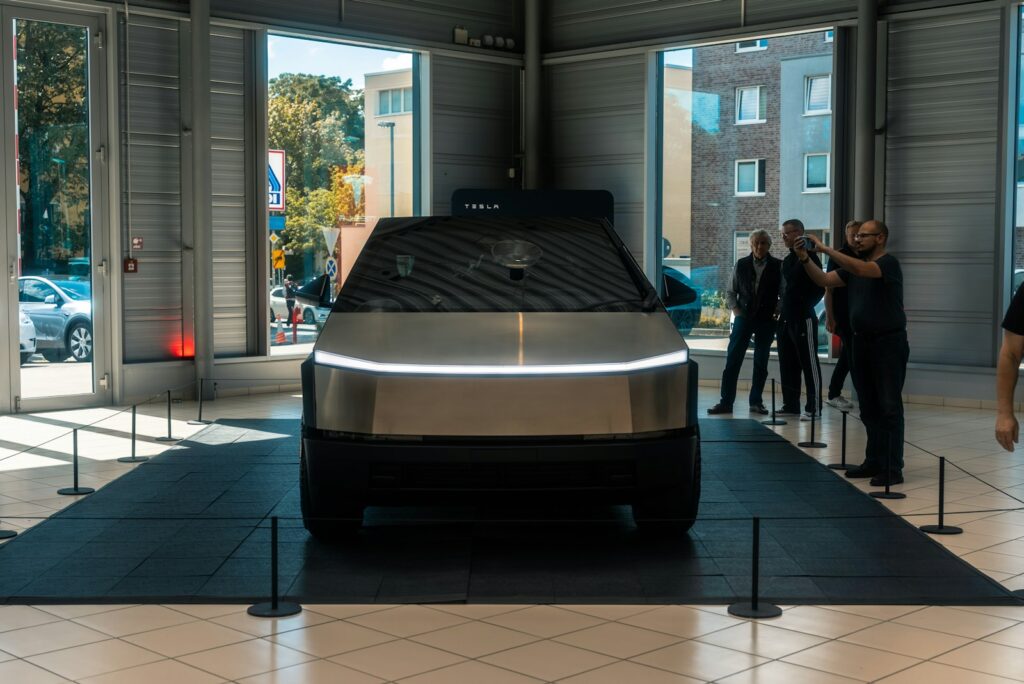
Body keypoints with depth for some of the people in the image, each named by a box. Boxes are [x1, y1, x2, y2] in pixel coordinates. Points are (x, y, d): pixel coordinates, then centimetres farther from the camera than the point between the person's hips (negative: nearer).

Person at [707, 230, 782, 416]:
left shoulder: (777, 266, -1)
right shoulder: (741, 265, 5)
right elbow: (730, 292, 11)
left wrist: (777, 311, -8)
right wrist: (736, 310, -2)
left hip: (766, 320, -1)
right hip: (743, 317, 1)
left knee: (761, 363, 6)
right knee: (732, 360, -4)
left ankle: (756, 402, 15)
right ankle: (726, 401, -1)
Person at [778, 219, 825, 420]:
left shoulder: (809, 258, -9)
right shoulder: (787, 260, 16)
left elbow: (820, 287, -13)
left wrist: (806, 305, -12)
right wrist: (783, 307, 10)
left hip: (803, 319, -9)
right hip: (786, 319, 9)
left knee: (809, 363, -5)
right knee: (787, 364, 10)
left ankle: (813, 407, -3)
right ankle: (790, 405, 17)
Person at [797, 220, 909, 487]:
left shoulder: (889, 263, -11)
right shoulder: (853, 266, 12)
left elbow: (861, 269, -29)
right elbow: (825, 280, 4)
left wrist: (825, 249, -28)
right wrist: (805, 259, -11)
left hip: (888, 343, -8)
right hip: (862, 342, 8)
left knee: (889, 408, -7)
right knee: (869, 408, 12)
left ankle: (893, 469, -5)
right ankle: (874, 462, 20)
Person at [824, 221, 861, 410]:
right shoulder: (838, 257, -5)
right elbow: (828, 289, -7)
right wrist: (829, 317, -13)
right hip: (843, 316, -6)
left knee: (847, 358, 12)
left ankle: (834, 395, 23)